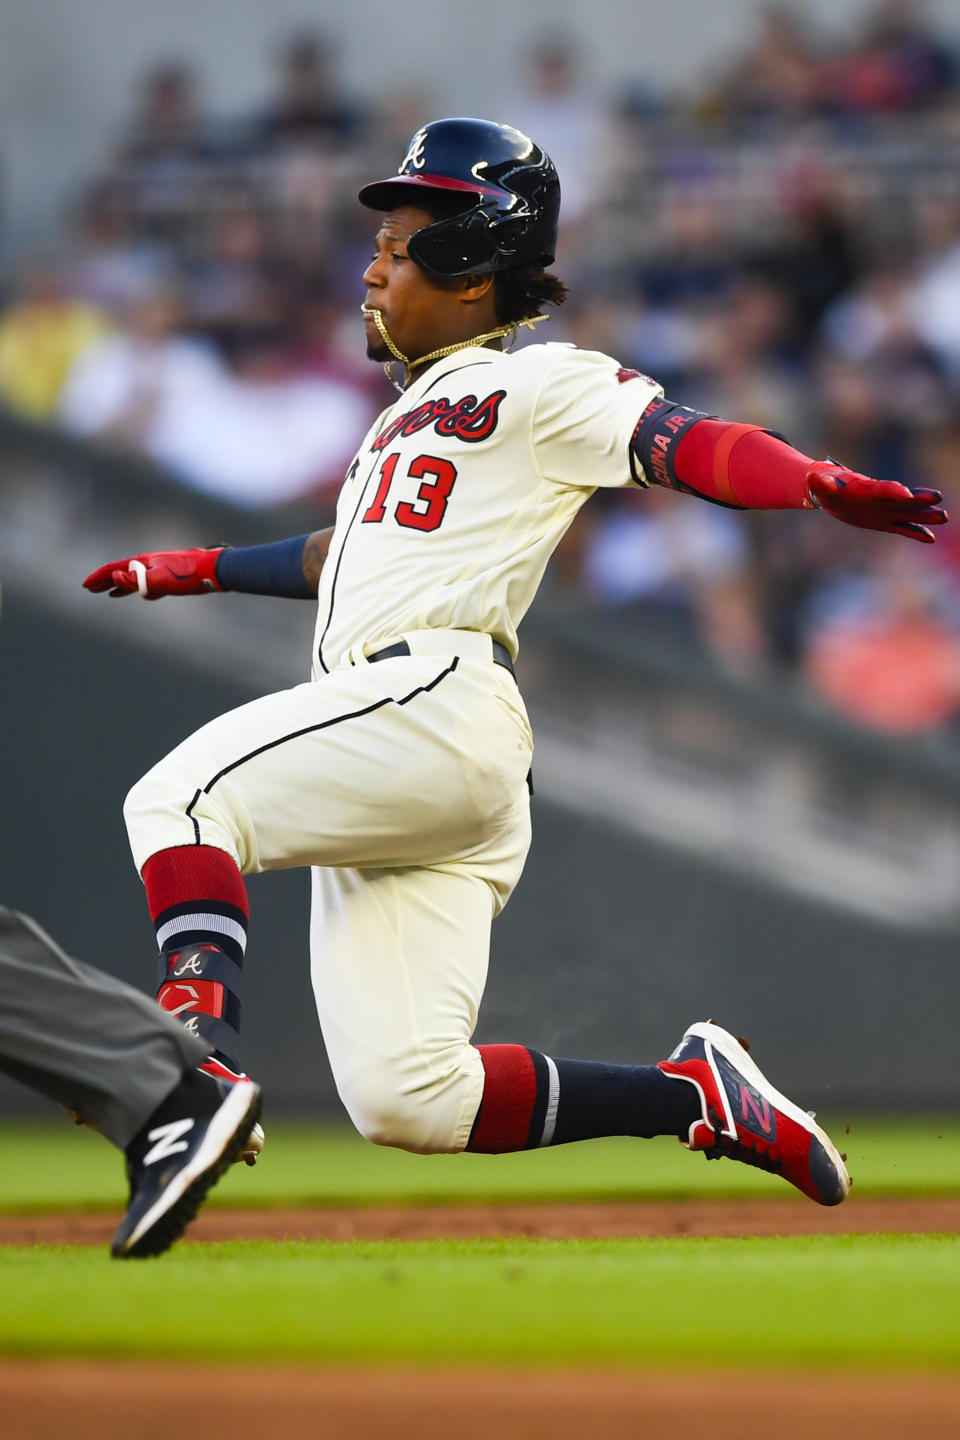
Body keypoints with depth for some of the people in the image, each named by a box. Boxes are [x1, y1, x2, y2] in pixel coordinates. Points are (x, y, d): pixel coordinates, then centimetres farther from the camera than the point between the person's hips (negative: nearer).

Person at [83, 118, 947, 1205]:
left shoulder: (539, 385, 6)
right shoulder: (412, 415, 32)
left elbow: (691, 446, -9)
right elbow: (345, 560, 46)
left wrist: (824, 485, -26)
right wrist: (188, 571, 51)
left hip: (436, 699, -8)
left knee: (178, 799, -24)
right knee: (406, 1100, -4)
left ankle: (202, 1062, -38)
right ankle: (697, 1095, 2)